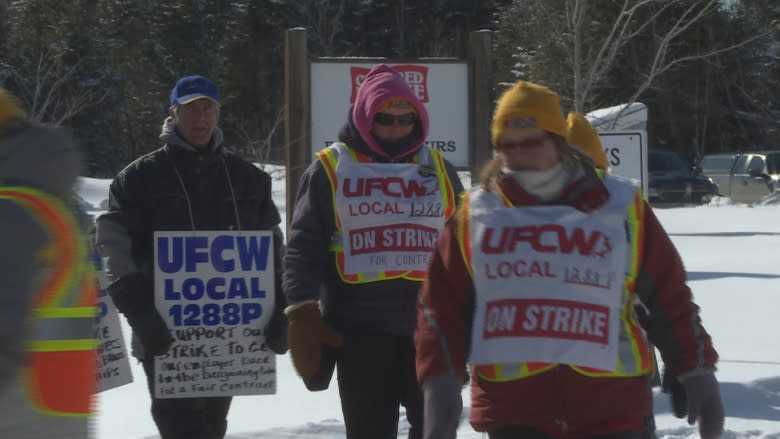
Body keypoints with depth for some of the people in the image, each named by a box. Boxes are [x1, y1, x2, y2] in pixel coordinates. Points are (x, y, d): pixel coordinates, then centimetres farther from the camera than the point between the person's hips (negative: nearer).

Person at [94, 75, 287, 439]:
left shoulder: (247, 177, 13)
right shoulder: (141, 177, 1)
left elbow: (270, 251, 15)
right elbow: (114, 249, -6)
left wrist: (278, 313, 4)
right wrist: (140, 314, -16)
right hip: (166, 336, -4)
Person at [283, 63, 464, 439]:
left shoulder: (438, 169, 14)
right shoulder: (330, 169, 3)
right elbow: (303, 249, 0)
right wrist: (303, 315, -9)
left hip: (430, 323, 3)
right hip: (360, 326, -3)